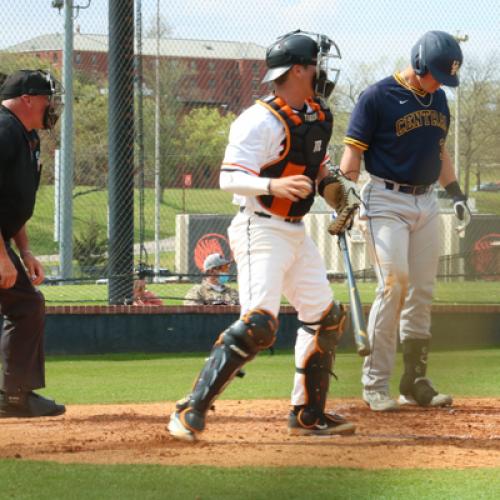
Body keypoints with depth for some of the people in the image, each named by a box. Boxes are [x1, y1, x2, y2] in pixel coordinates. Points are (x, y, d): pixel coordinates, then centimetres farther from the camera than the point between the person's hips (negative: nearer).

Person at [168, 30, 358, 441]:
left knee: (325, 317, 13)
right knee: (258, 323, -22)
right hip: (261, 230, -10)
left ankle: (308, 414, 25)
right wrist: (273, 185, -40)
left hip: (296, 232, 10)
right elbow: (230, 178, -24)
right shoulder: (261, 120, -18)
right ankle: (192, 410, -19)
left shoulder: (319, 117, 10)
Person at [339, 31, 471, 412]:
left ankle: (416, 381, 11)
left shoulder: (438, 99, 13)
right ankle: (375, 383, -11)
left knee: (422, 294, 5)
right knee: (393, 285, -15)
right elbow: (353, 153, -9)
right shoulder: (378, 97, -9)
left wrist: (456, 192, 18)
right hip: (386, 201, -7)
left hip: (426, 202, 7)